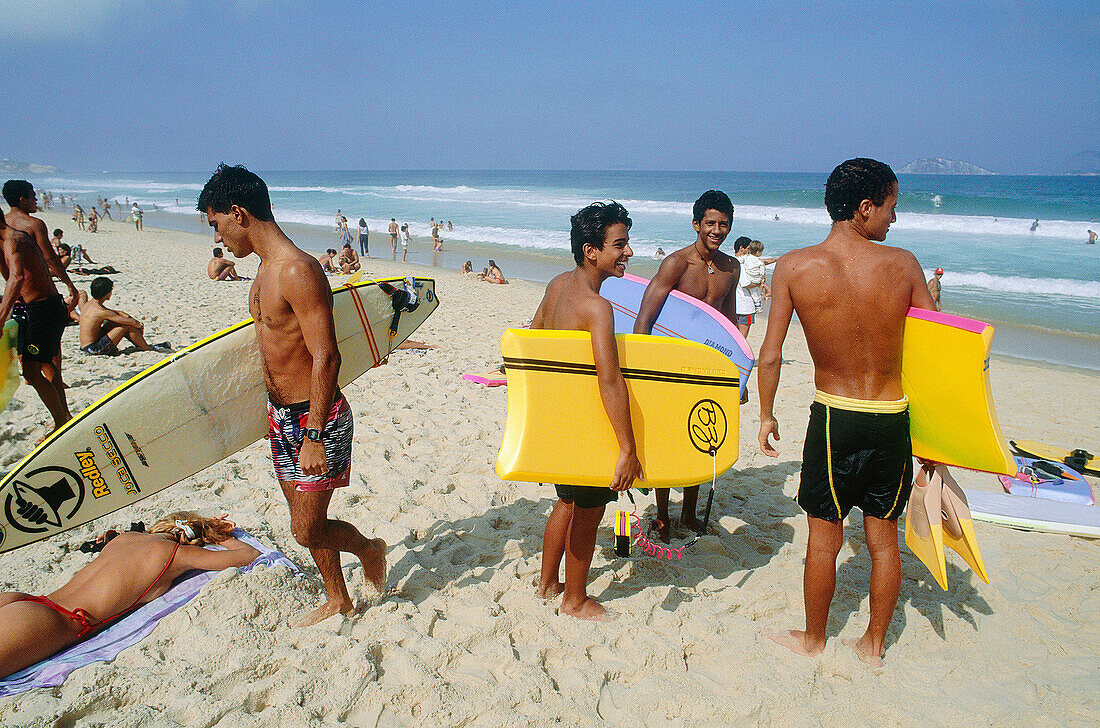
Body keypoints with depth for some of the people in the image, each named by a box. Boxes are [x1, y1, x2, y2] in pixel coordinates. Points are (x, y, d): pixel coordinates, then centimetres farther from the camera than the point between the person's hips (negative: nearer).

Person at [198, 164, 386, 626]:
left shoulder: (298, 271, -21)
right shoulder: (266, 269, 9)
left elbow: (325, 358, -25)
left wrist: (314, 436, -25)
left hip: (314, 419, -9)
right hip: (281, 415, 9)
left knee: (307, 531, -2)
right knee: (305, 522, 17)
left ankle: (369, 549, 26)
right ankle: (337, 601, 34)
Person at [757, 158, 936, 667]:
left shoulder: (794, 267, -10)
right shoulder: (903, 264, -7)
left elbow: (770, 356, -9)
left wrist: (766, 415, 6)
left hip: (834, 417, -2)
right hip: (893, 417, 2)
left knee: (824, 538, 13)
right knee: (883, 538, 17)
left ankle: (813, 639, 31)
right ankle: (873, 645, 33)